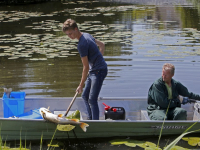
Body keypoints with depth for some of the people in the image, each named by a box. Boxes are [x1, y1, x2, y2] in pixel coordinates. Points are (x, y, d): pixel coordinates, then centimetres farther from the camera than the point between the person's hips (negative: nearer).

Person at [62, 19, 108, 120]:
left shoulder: (82, 44, -23)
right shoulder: (86, 35, 6)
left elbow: (86, 67, -20)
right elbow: (102, 45, 21)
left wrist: (81, 85, -12)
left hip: (99, 71, -10)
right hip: (93, 70, 10)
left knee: (92, 99, -13)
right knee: (85, 96, 16)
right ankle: (90, 119, 29)